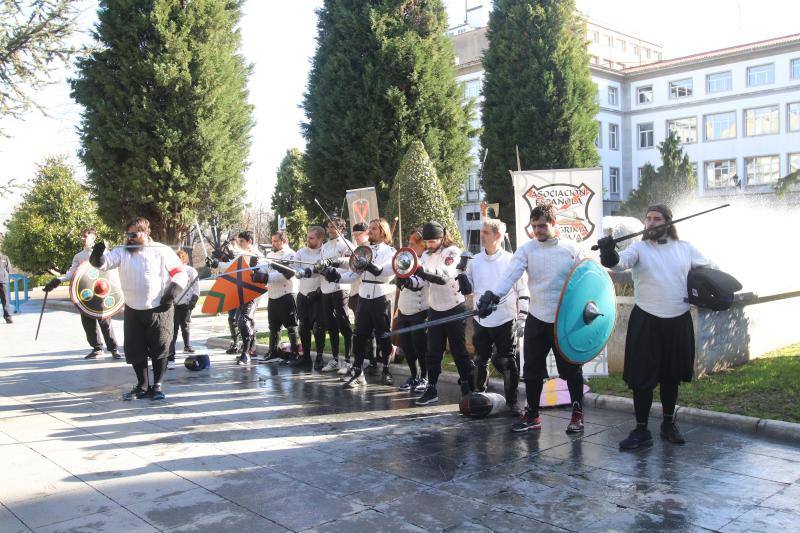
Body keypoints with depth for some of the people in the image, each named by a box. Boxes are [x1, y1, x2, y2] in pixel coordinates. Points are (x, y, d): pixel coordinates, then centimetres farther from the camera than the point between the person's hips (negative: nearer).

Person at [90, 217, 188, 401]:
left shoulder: (161, 251, -5)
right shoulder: (122, 252, 3)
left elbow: (180, 274, -2)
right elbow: (104, 262, -11)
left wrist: (172, 293, -14)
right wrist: (98, 255, -32)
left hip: (159, 310, -3)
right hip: (133, 311, 4)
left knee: (159, 349, 2)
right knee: (135, 350, 9)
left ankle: (157, 385, 18)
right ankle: (142, 386, 24)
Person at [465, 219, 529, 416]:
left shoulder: (511, 260, -4)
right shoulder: (475, 261, 5)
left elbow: (523, 291, -1)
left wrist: (522, 317, -6)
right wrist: (461, 273, -5)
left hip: (506, 320, -3)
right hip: (481, 320, 3)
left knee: (508, 363, 1)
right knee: (480, 361, 13)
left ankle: (512, 401, 14)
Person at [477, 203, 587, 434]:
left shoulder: (571, 249, -3)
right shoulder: (526, 249, -3)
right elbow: (509, 275, -17)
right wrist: (491, 295, -32)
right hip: (536, 319, 2)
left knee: (572, 369, 7)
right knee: (532, 369, 10)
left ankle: (577, 414, 24)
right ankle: (532, 415, 25)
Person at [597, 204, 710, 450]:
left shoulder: (685, 249, 5)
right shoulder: (639, 248, -4)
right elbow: (619, 262, -25)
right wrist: (608, 253, -47)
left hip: (679, 321, 3)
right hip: (646, 321, -3)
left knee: (671, 376, 15)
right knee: (642, 377, -2)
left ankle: (669, 424, 32)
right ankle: (641, 431, 8)